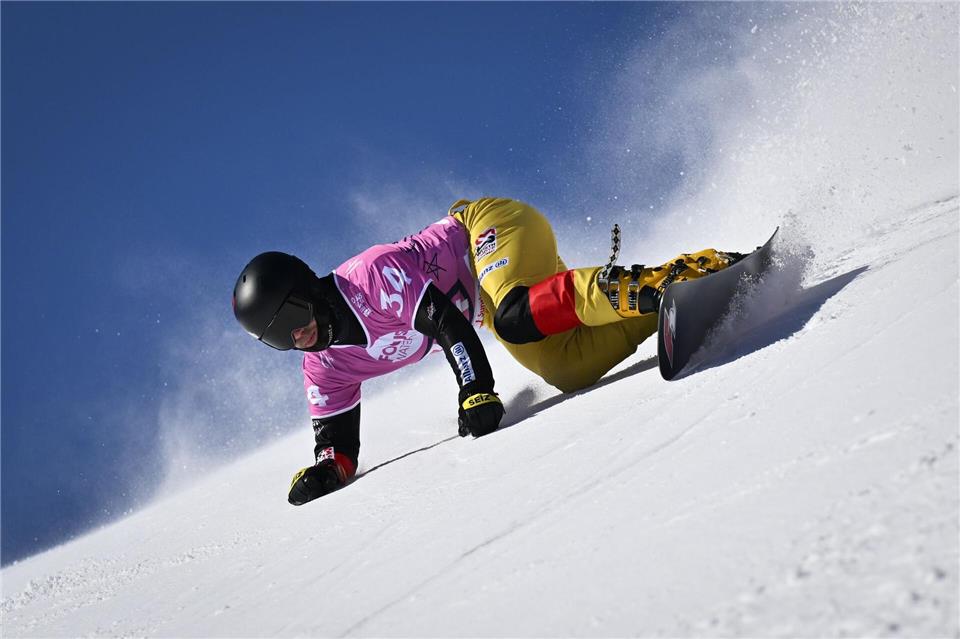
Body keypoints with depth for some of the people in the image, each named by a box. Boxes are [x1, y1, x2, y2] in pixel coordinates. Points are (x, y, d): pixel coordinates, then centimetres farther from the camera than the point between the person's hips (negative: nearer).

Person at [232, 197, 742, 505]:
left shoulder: (369, 277, -26)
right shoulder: (325, 368, 0)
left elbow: (445, 320, -30)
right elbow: (337, 439, 3)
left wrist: (476, 392, -38)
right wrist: (328, 467, -19)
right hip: (488, 304, 7)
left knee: (515, 322, -40)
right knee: (566, 371, -14)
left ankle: (643, 285, -29)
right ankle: (684, 275, -5)